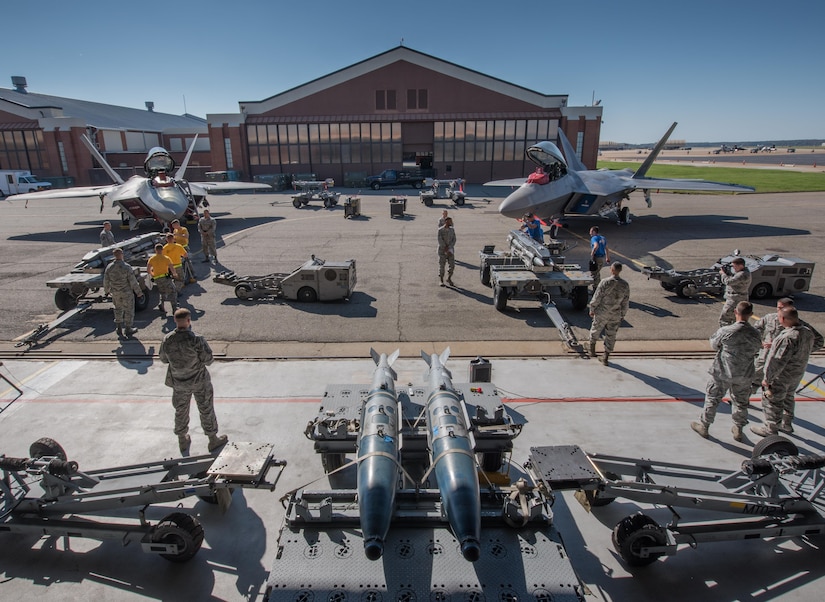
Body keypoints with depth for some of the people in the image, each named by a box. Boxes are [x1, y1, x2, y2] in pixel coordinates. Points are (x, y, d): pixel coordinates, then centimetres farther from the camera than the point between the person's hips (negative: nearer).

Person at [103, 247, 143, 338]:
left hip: (115, 293, 4)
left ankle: (119, 328, 29)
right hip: (127, 292, -4)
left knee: (118, 309, 23)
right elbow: (133, 282, -18)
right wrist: (139, 293, -8)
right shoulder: (127, 267, -21)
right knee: (129, 311, 10)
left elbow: (106, 281, 3)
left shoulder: (109, 267, -7)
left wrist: (107, 290, 22)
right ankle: (128, 330, 17)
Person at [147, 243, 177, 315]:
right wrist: (174, 274, 11)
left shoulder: (151, 259, 6)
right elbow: (172, 269, -9)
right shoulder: (166, 258, -5)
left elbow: (148, 270, 1)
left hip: (157, 279, 4)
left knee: (163, 293, 23)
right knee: (172, 292, 5)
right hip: (165, 278, -4)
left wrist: (152, 275, 19)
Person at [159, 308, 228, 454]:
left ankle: (183, 440, 39)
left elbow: (164, 359, 2)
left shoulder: (167, 340, -13)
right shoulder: (196, 339, -26)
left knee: (181, 410, 22)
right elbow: (208, 360, -18)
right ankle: (213, 439, 28)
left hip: (179, 382, 4)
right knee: (206, 409, 13)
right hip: (199, 380, -3)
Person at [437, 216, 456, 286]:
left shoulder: (452, 230, 6)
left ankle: (449, 278, 18)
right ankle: (441, 281, 13)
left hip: (450, 250, 4)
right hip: (442, 250, -4)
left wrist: (449, 248, -12)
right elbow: (440, 241, -14)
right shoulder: (440, 230, -8)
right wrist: (446, 250, -17)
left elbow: (454, 240, 1)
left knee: (452, 265, -2)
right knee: (441, 266, 2)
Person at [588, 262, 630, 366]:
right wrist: (622, 315, 12)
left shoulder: (605, 282, -18)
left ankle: (592, 349, 35)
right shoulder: (625, 285, -7)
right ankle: (605, 358, 16)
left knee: (595, 331, 20)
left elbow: (596, 298, -13)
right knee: (611, 336, 12)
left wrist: (592, 309, 1)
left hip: (601, 314, -2)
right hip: (615, 315, 2)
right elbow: (625, 303, 0)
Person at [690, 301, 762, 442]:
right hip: (744, 375, 3)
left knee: (712, 399, 13)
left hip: (722, 373, -3)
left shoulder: (725, 331, -22)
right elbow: (756, 350, 4)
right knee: (741, 402, 21)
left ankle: (704, 426, 25)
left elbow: (714, 345, -5)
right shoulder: (756, 334, -11)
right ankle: (738, 430, 36)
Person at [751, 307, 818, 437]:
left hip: (781, 377, -9)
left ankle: (770, 429, 18)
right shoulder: (808, 332, -3)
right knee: (788, 398, 26)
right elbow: (809, 350, 14)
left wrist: (767, 378, -19)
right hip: (797, 374, 9)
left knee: (772, 402, 6)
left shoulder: (788, 338, -32)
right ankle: (787, 424, 42)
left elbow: (778, 361, -29)